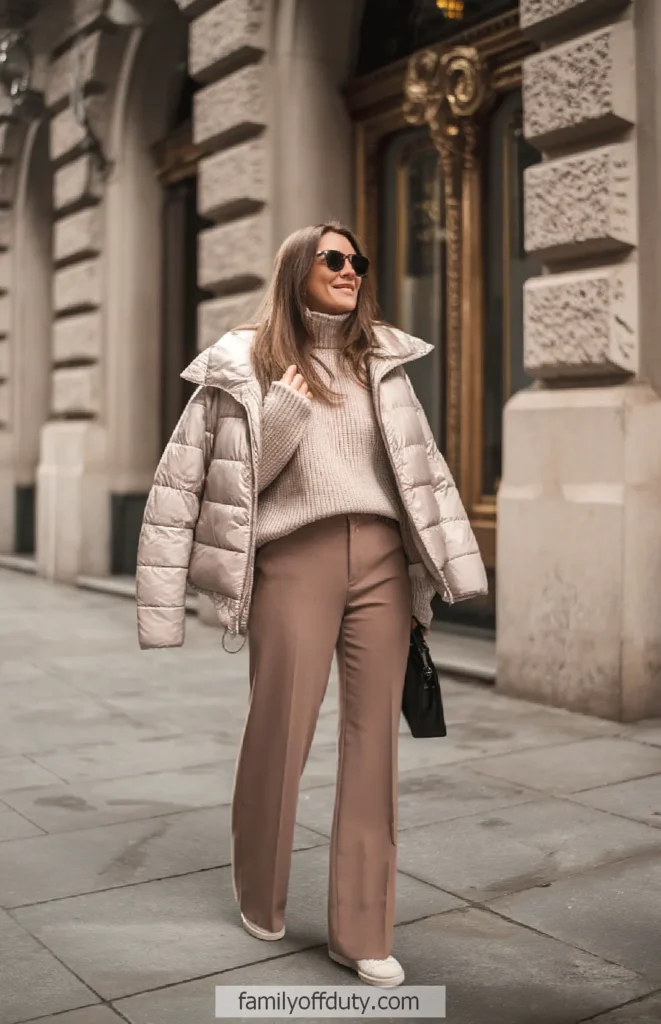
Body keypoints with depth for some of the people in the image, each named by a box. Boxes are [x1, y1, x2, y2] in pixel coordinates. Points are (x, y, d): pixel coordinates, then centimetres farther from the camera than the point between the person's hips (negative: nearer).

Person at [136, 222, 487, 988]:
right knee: (280, 733, 2)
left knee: (373, 739, 4)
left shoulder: (382, 358, 15)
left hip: (383, 559, 4)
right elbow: (230, 476, 2)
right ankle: (259, 901, 27)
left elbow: (422, 465, 15)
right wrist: (283, 410, -11)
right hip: (295, 560, -3)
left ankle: (362, 932, 14)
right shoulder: (247, 364, 4)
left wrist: (452, 566, 10)